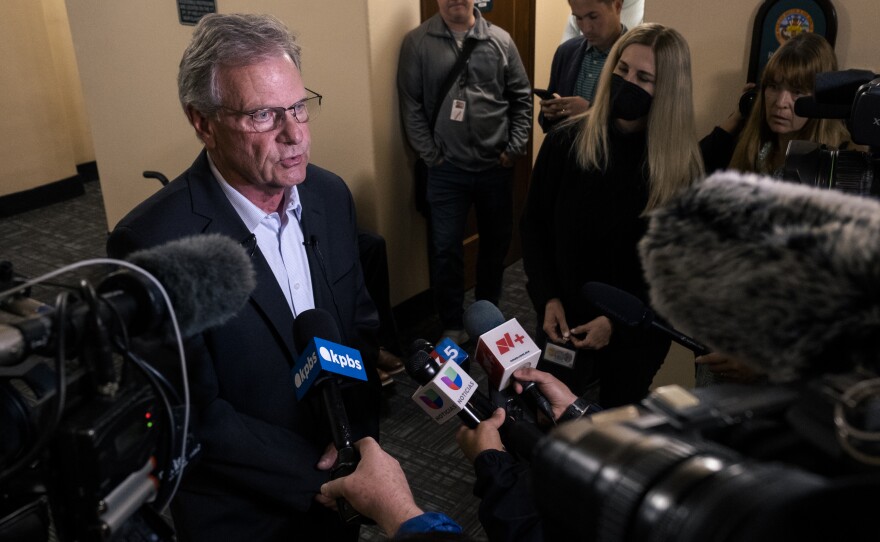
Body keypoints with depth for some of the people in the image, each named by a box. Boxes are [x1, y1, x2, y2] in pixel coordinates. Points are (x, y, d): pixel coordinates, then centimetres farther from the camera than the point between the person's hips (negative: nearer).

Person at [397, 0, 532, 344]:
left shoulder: (501, 41, 2)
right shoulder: (417, 42, -2)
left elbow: (522, 98, 6)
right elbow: (411, 105, -3)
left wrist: (514, 148, -2)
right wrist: (431, 156, -8)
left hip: (496, 166, 2)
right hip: (446, 169, -2)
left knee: (496, 242, 13)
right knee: (446, 249, 4)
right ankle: (453, 326, 21)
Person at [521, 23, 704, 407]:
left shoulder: (681, 166, -11)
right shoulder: (566, 141, -9)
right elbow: (534, 223, 0)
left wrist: (618, 321, -14)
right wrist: (547, 298, -10)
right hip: (564, 320, 0)